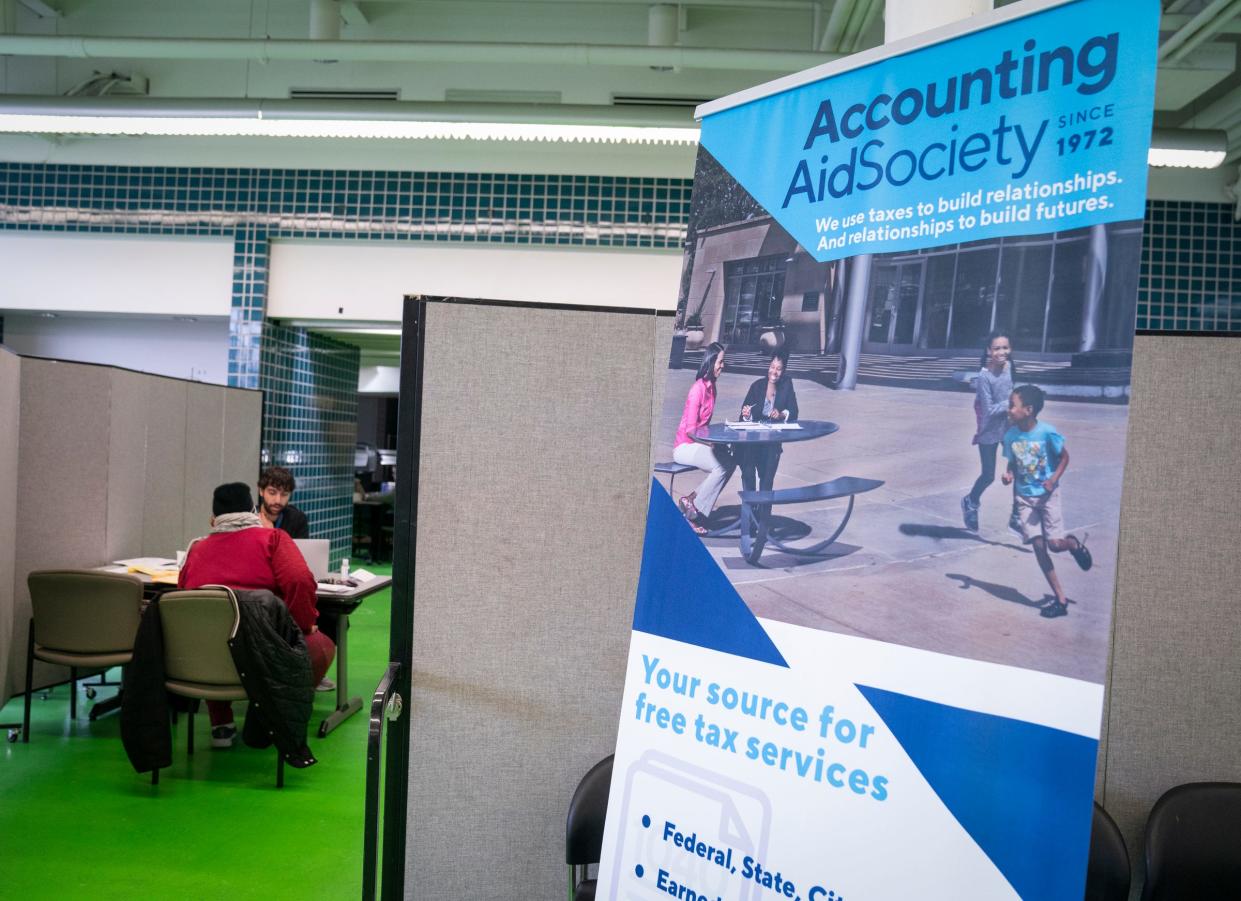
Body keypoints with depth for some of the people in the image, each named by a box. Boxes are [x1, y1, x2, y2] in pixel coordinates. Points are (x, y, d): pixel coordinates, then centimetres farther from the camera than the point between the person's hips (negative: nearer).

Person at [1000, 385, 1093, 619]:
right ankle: (1060, 599, 8)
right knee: (1038, 545, -1)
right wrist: (1009, 474, -12)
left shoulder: (1047, 432, -17)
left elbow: (1064, 456, -5)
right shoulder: (1010, 435, -4)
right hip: (1025, 497, 4)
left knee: (1054, 544, -8)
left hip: (1047, 494, -4)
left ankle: (1074, 543, 32)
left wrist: (1054, 479, -18)